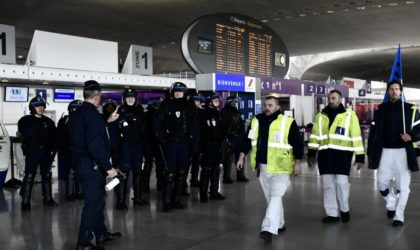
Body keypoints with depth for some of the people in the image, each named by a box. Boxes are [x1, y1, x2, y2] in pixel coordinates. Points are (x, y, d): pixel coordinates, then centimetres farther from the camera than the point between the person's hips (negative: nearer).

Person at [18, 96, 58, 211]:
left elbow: (54, 137, 8)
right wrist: (38, 126, -21)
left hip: (45, 151, 4)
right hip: (32, 151, -4)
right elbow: (25, 134, -16)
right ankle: (25, 201, -1)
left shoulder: (48, 121, 9)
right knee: (29, 176, -6)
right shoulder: (26, 120, 0)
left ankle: (48, 199, 22)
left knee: (47, 175, 11)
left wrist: (53, 150, -1)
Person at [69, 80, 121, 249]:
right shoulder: (92, 114, -19)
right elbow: (96, 145, -26)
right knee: (93, 202, -1)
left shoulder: (77, 114, 10)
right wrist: (108, 167, -22)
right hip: (92, 165, -10)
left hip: (81, 162, 10)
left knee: (96, 199, 20)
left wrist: (107, 122, 33)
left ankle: (101, 234, 33)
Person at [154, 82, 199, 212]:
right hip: (170, 143, -4)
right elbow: (157, 123, 0)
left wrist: (195, 142, 2)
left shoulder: (189, 106, 7)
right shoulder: (166, 105, -1)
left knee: (181, 172, 9)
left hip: (185, 143, 4)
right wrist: (162, 138, -7)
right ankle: (167, 201, 0)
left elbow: (194, 126, 8)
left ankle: (176, 199, 20)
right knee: (170, 173, -7)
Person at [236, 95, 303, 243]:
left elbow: (298, 144, -6)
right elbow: (247, 140, 12)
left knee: (276, 197, -13)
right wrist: (241, 157, 8)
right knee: (270, 198, 15)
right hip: (262, 167, 5)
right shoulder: (256, 121, 5)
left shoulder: (288, 123, -8)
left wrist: (297, 163, -8)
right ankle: (279, 225, 31)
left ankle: (268, 229, -16)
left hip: (280, 168, -5)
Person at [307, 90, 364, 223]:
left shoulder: (349, 114, 2)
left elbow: (356, 136, -1)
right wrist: (311, 153, 2)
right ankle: (332, 214, 16)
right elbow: (315, 135, 11)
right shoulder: (320, 116, 11)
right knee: (328, 185, 6)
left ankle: (344, 209, 18)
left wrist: (360, 156, -5)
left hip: (342, 153, -3)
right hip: (325, 154, 4)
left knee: (341, 182, -7)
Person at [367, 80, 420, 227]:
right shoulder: (380, 109, 6)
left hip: (403, 152, -2)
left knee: (403, 185, 0)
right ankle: (391, 205, 32)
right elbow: (374, 132, 5)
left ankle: (399, 216, 10)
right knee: (382, 182, 5)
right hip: (385, 151, 2)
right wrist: (370, 153, 1)